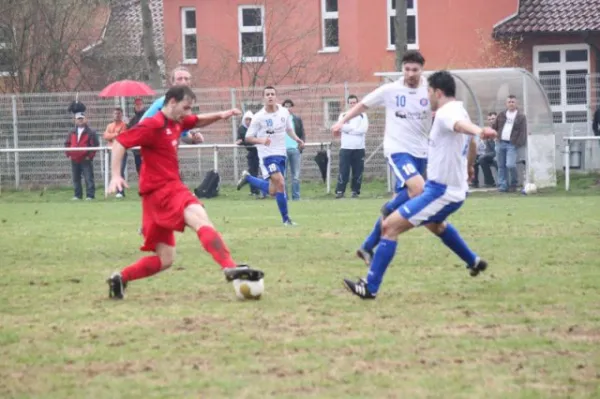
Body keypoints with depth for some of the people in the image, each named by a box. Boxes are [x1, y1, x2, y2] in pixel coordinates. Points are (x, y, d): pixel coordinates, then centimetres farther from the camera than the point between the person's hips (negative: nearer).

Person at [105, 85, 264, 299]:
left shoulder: (176, 122, 15)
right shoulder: (153, 125, -10)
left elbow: (198, 121, 34)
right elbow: (120, 143, -12)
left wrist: (220, 115, 14)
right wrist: (116, 176, -23)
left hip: (170, 189, 10)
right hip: (162, 191, -10)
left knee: (164, 260, 11)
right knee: (201, 219, -31)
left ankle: (120, 278, 16)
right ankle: (230, 268, -47)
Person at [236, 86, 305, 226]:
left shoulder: (284, 112, 2)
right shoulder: (259, 117, -11)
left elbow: (289, 129, 19)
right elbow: (248, 137, -7)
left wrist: (297, 139, 1)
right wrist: (261, 140, -27)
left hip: (281, 154, 6)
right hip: (267, 155, -6)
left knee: (273, 191, 11)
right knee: (280, 184, -20)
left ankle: (247, 178, 35)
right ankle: (286, 218, -8)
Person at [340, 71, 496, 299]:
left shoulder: (445, 113, -20)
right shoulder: (459, 111, 10)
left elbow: (461, 124, -46)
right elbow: (471, 145, 28)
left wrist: (479, 131, -68)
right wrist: (468, 168, 48)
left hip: (441, 192, -10)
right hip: (456, 188, 10)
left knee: (390, 226, -13)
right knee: (435, 224, 41)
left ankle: (370, 287, -12)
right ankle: (474, 262, 53)